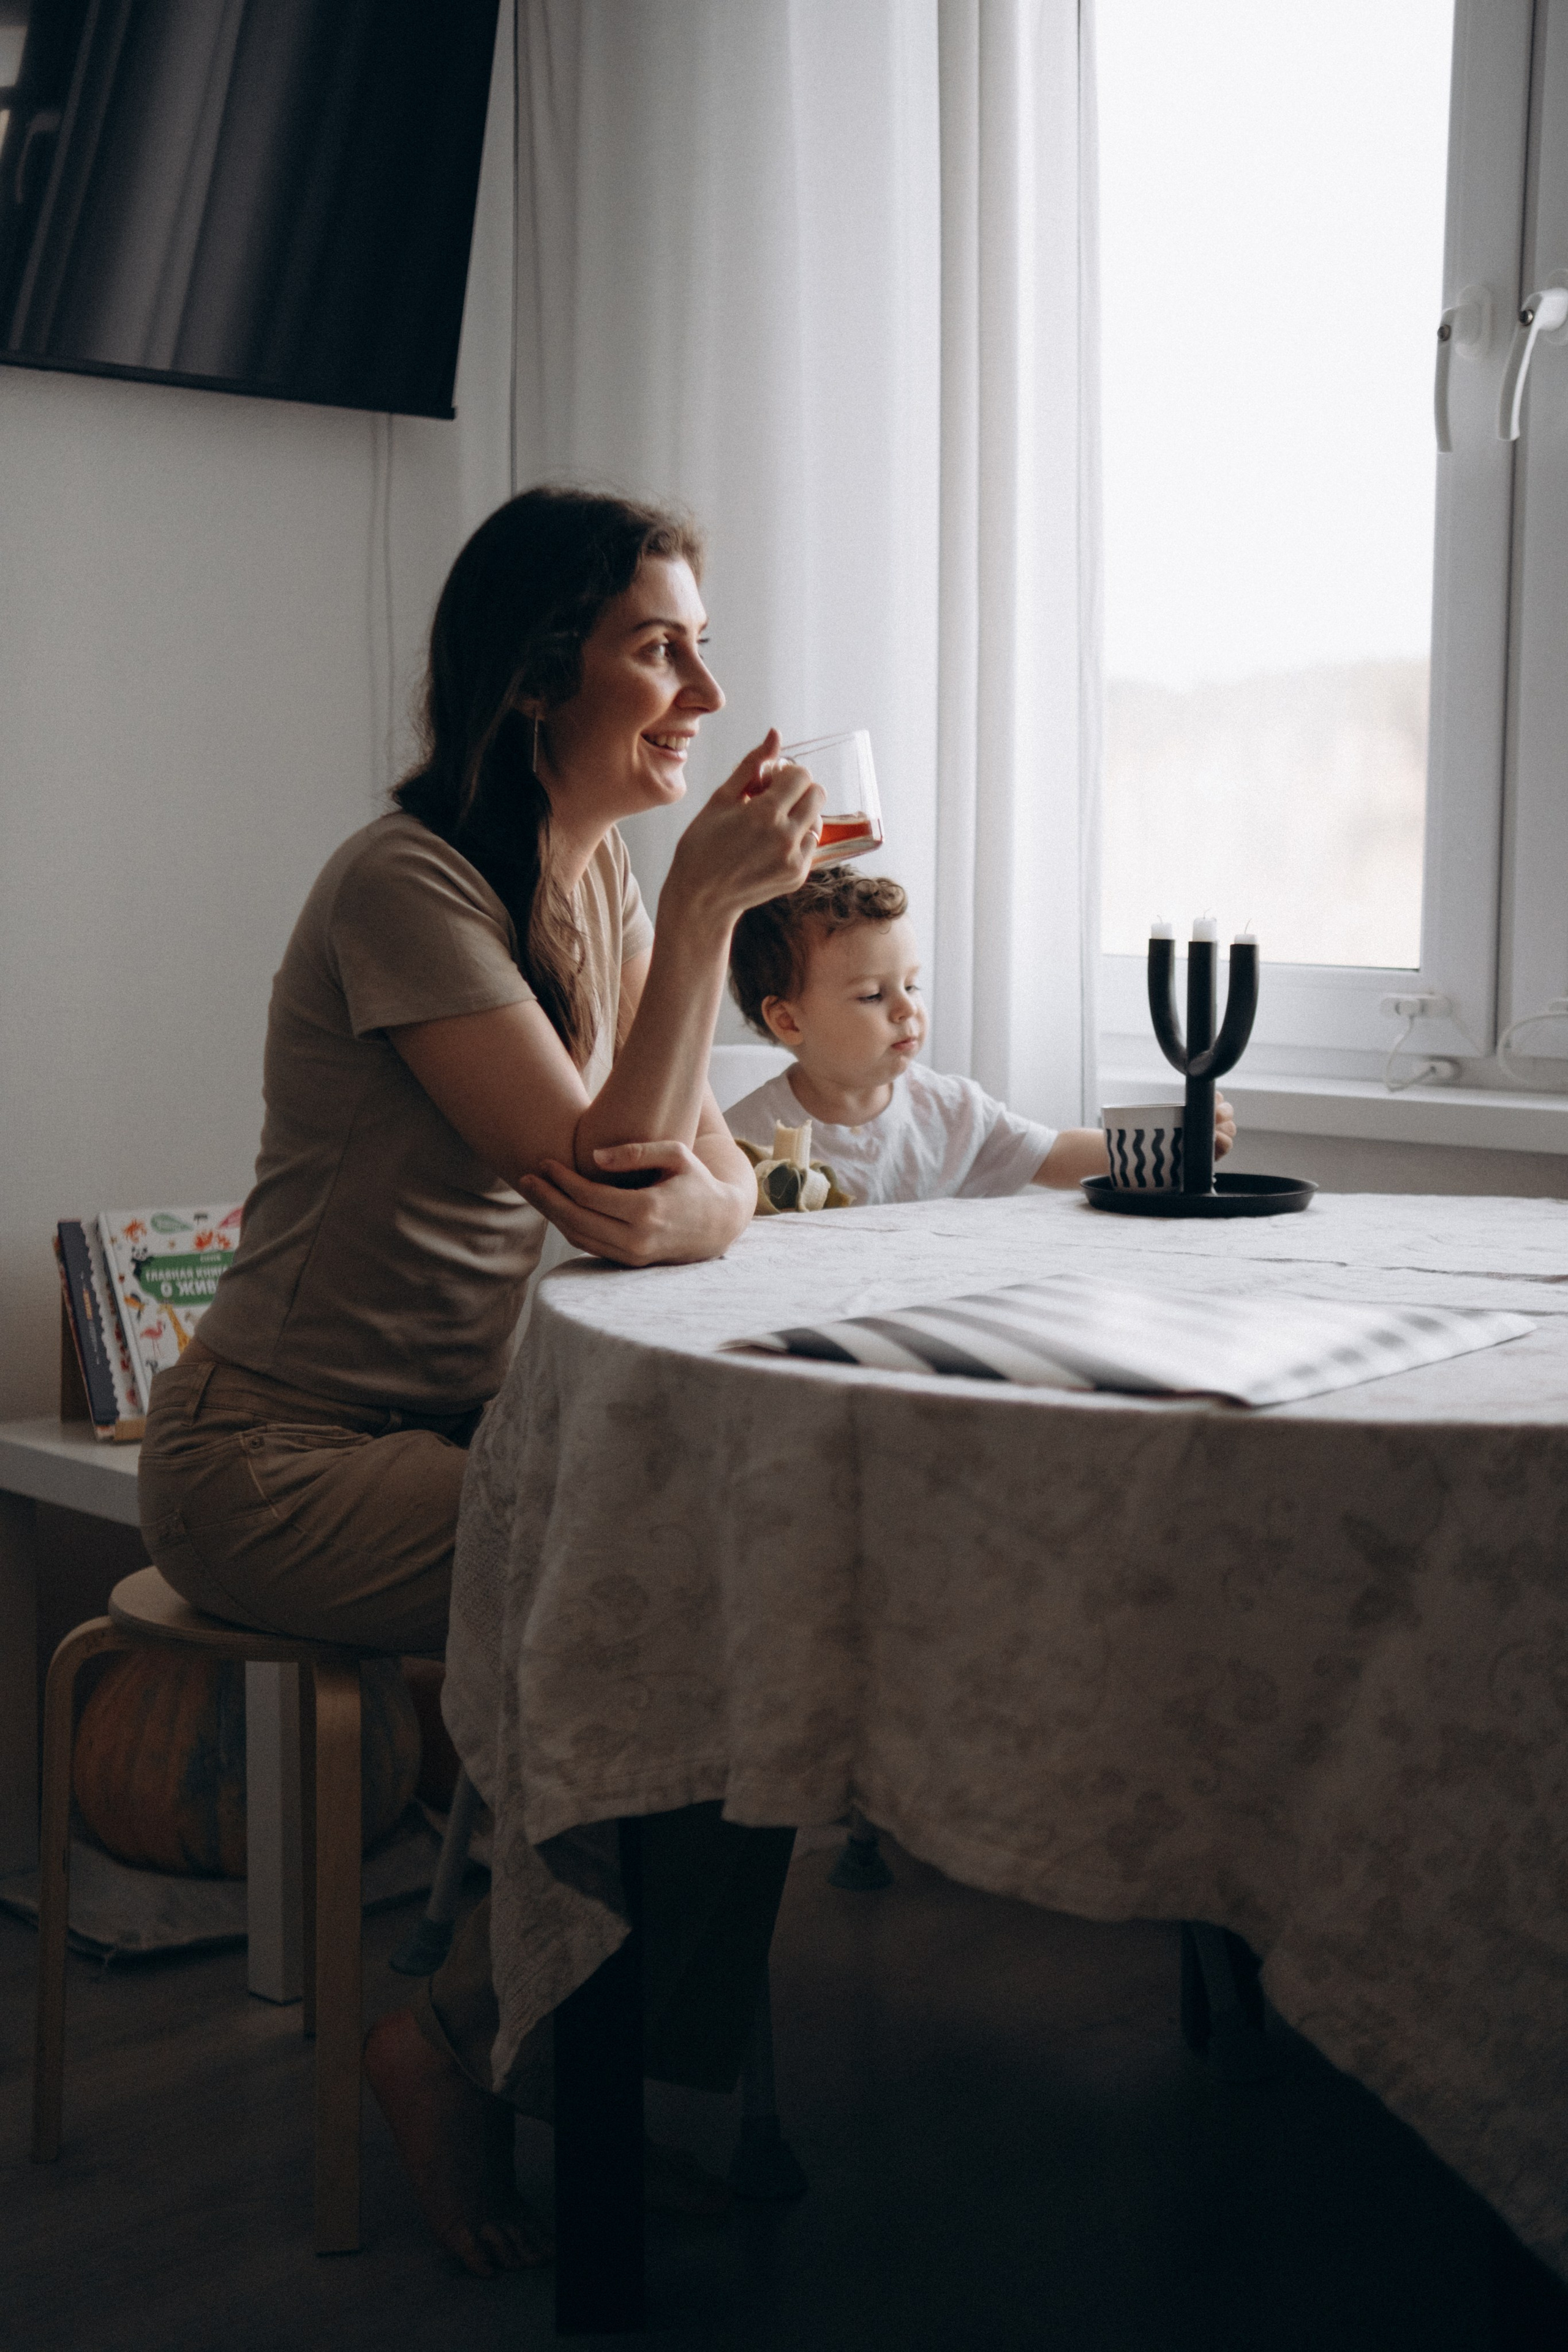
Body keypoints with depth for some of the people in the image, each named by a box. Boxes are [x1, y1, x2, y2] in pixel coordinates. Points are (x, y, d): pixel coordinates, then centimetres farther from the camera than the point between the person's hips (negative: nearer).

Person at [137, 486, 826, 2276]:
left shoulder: (602, 894, 9)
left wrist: (682, 1205, -20)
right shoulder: (407, 886, -16)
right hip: (280, 1458, -7)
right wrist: (707, 910, -22)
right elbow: (593, 1168, -22)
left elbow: (720, 1194, 3)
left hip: (461, 1435, 8)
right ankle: (457, 2051, -3)